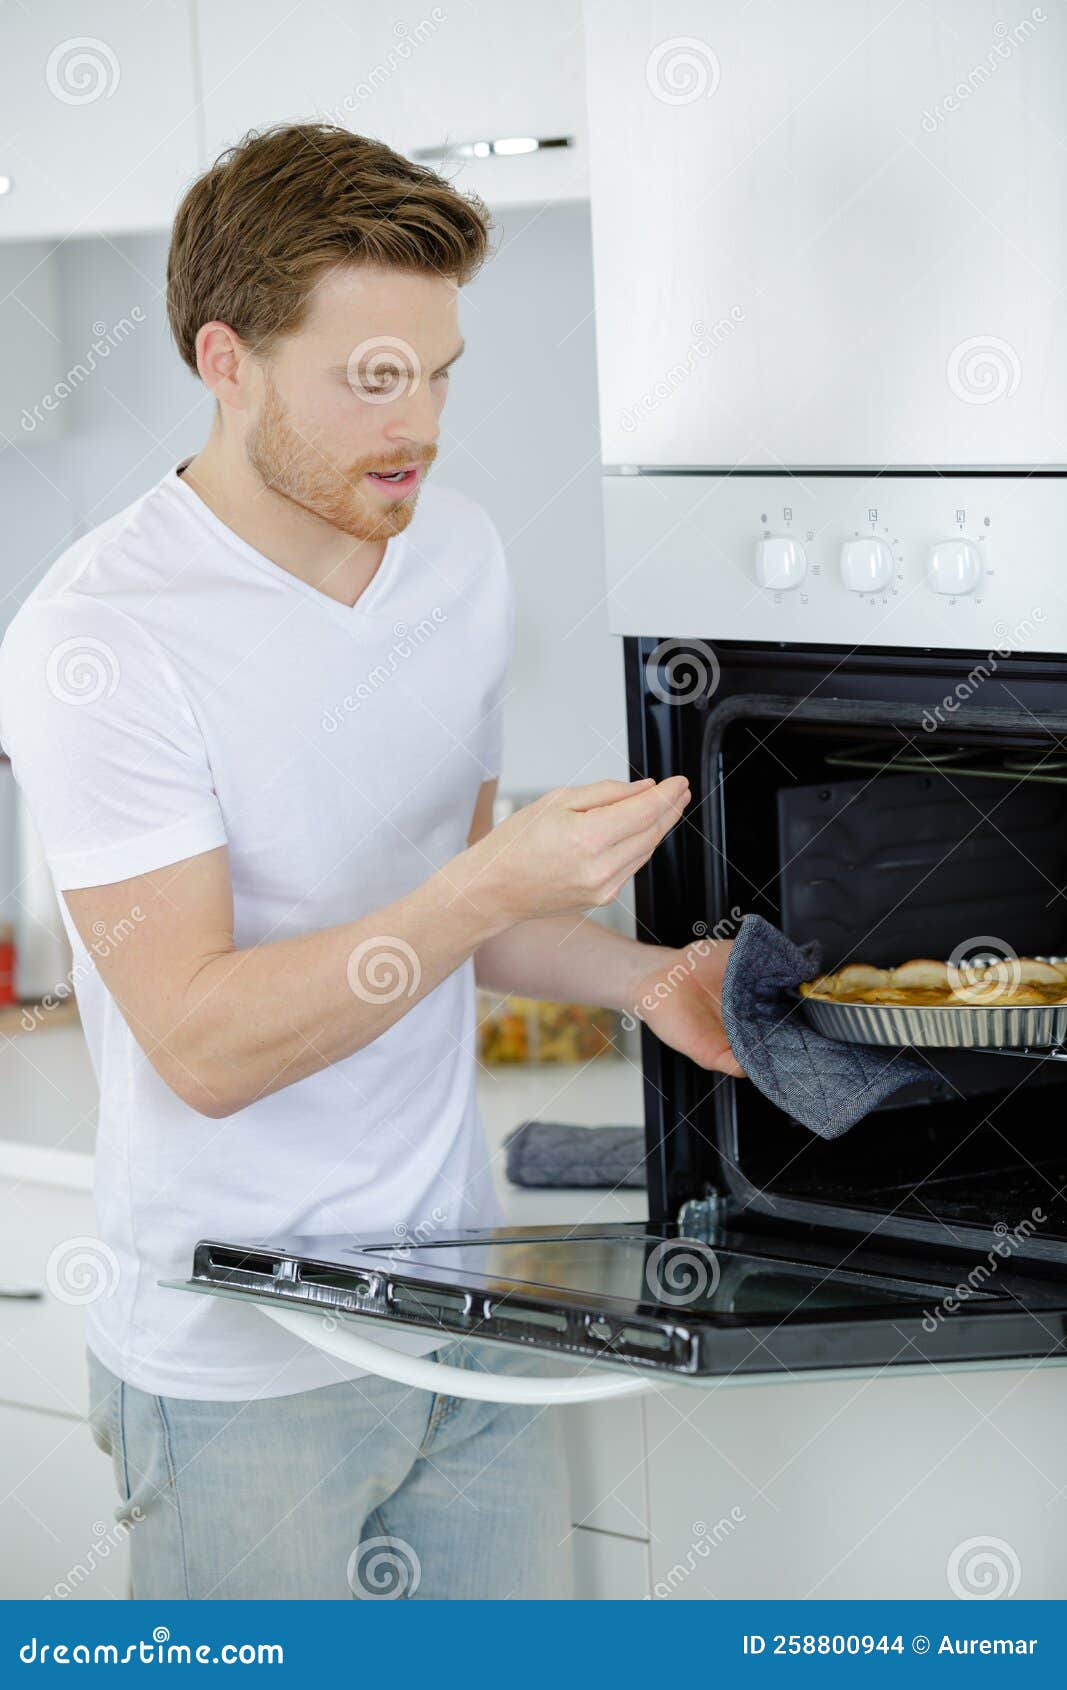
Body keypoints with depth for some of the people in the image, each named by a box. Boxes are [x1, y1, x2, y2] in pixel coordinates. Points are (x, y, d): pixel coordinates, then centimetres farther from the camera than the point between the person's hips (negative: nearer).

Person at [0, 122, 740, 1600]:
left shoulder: (463, 554, 4)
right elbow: (205, 1044, -22)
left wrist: (645, 976, 0)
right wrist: (490, 888, -30)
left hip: (466, 1305, 6)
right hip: (241, 1366, -6)